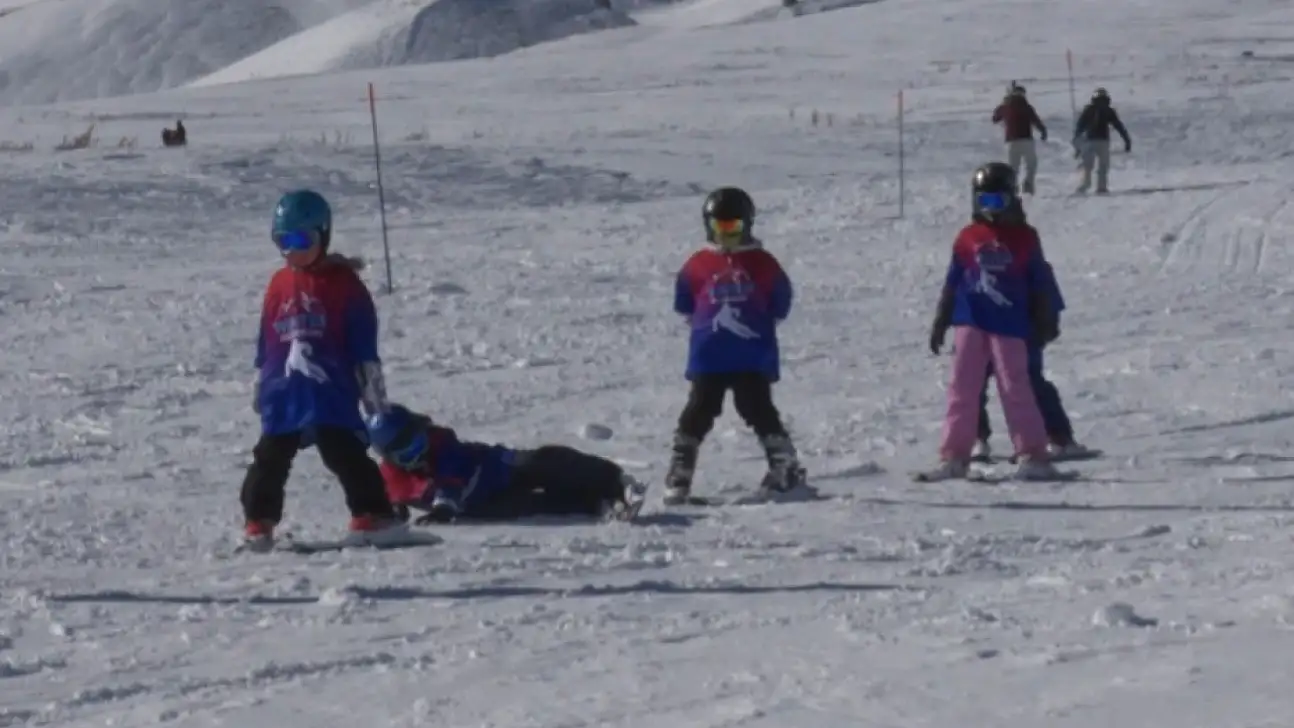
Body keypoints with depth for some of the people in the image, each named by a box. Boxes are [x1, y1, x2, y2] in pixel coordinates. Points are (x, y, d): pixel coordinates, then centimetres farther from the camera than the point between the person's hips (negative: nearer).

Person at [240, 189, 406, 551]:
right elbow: (266, 340, 19)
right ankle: (259, 521, 16)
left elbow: (363, 343, -1)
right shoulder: (279, 285, 11)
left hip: (331, 389, -5)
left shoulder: (343, 283, -2)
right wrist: (259, 384, 21)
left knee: (344, 452, -12)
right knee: (270, 457, 8)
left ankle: (373, 514, -8)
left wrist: (372, 390, -2)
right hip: (284, 391, 5)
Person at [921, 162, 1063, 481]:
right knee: (962, 389, 3)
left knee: (1015, 389, -5)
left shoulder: (1025, 238, 3)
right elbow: (952, 283, 11)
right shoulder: (968, 238, 7)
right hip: (970, 323, 3)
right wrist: (940, 323, 10)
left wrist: (1044, 323, 7)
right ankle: (954, 457, 6)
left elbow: (1039, 285, 7)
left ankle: (1033, 456, 1)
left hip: (1009, 325, -3)